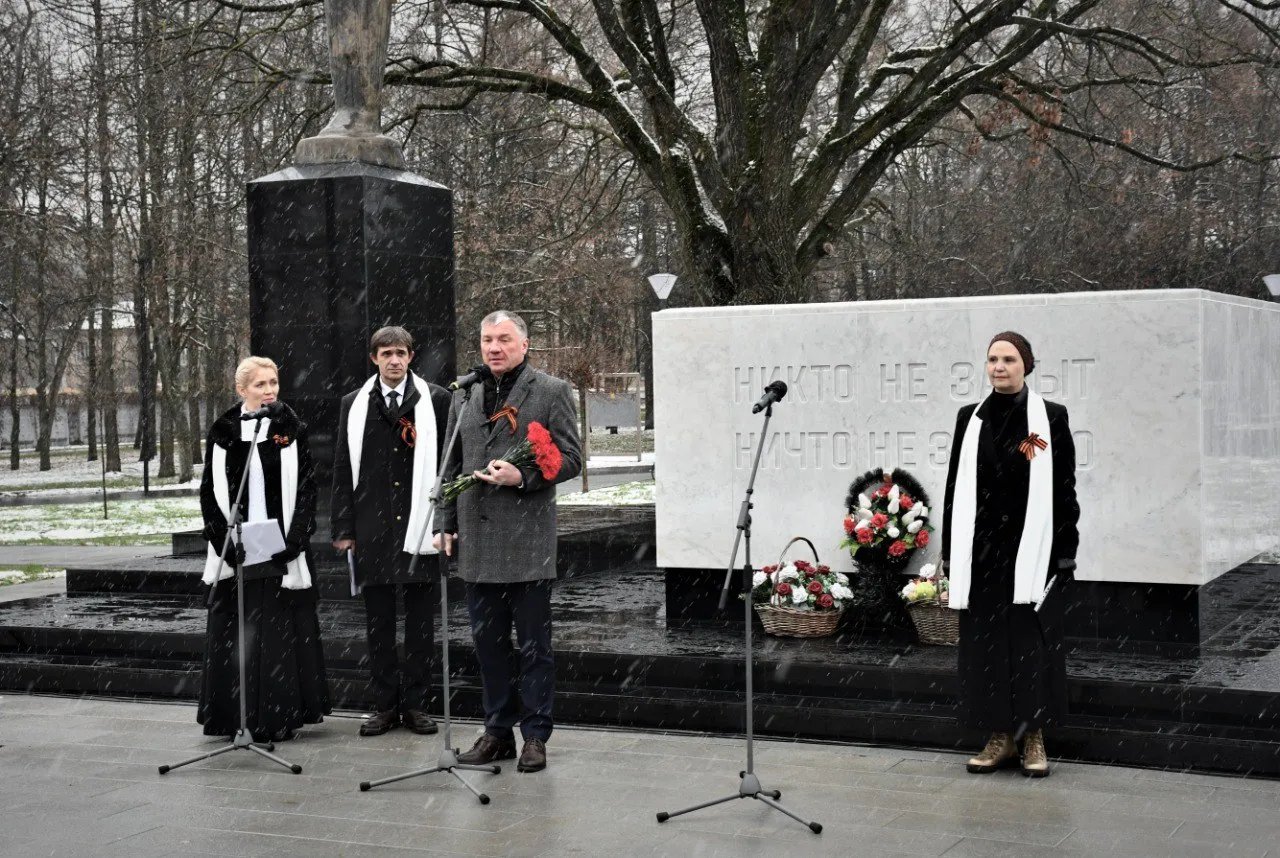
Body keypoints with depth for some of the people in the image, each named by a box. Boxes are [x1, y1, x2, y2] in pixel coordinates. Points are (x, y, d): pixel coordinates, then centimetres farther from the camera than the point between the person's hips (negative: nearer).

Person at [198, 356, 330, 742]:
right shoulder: (223, 432, 5)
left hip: (281, 550, -1)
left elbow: (306, 488, 0)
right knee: (234, 635, 4)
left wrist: (292, 543, -9)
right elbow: (210, 491, 6)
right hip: (234, 552, 1)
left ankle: (278, 718, 8)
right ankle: (233, 717, 12)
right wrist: (225, 543, -4)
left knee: (279, 633, 0)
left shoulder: (291, 429, 2)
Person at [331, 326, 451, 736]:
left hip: (420, 525, -2)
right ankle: (384, 705, 15)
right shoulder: (354, 404, 9)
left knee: (421, 621, 5)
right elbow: (343, 469, 8)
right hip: (372, 528, 2)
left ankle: (416, 704, 13)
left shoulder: (435, 400, 2)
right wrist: (344, 528, 3)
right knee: (377, 621, 7)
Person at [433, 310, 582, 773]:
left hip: (527, 540, -5)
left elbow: (570, 459, -5)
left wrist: (523, 476, -19)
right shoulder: (465, 396, 14)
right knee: (488, 643, 11)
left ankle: (535, 735, 11)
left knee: (534, 644, 2)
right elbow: (452, 465, 17)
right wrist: (445, 523, 10)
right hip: (477, 541, 5)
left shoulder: (551, 392, -1)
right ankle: (498, 731, 21)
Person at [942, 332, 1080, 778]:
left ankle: (1034, 738, 13)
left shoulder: (1051, 418, -1)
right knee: (987, 640, 5)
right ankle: (1001, 736, 16)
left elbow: (1065, 489, -1)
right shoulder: (970, 419, 7)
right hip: (981, 549, 3)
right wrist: (951, 553, 6)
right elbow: (955, 488, 9)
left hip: (1032, 550, -3)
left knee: (1032, 639, 2)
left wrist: (1066, 553, -6)